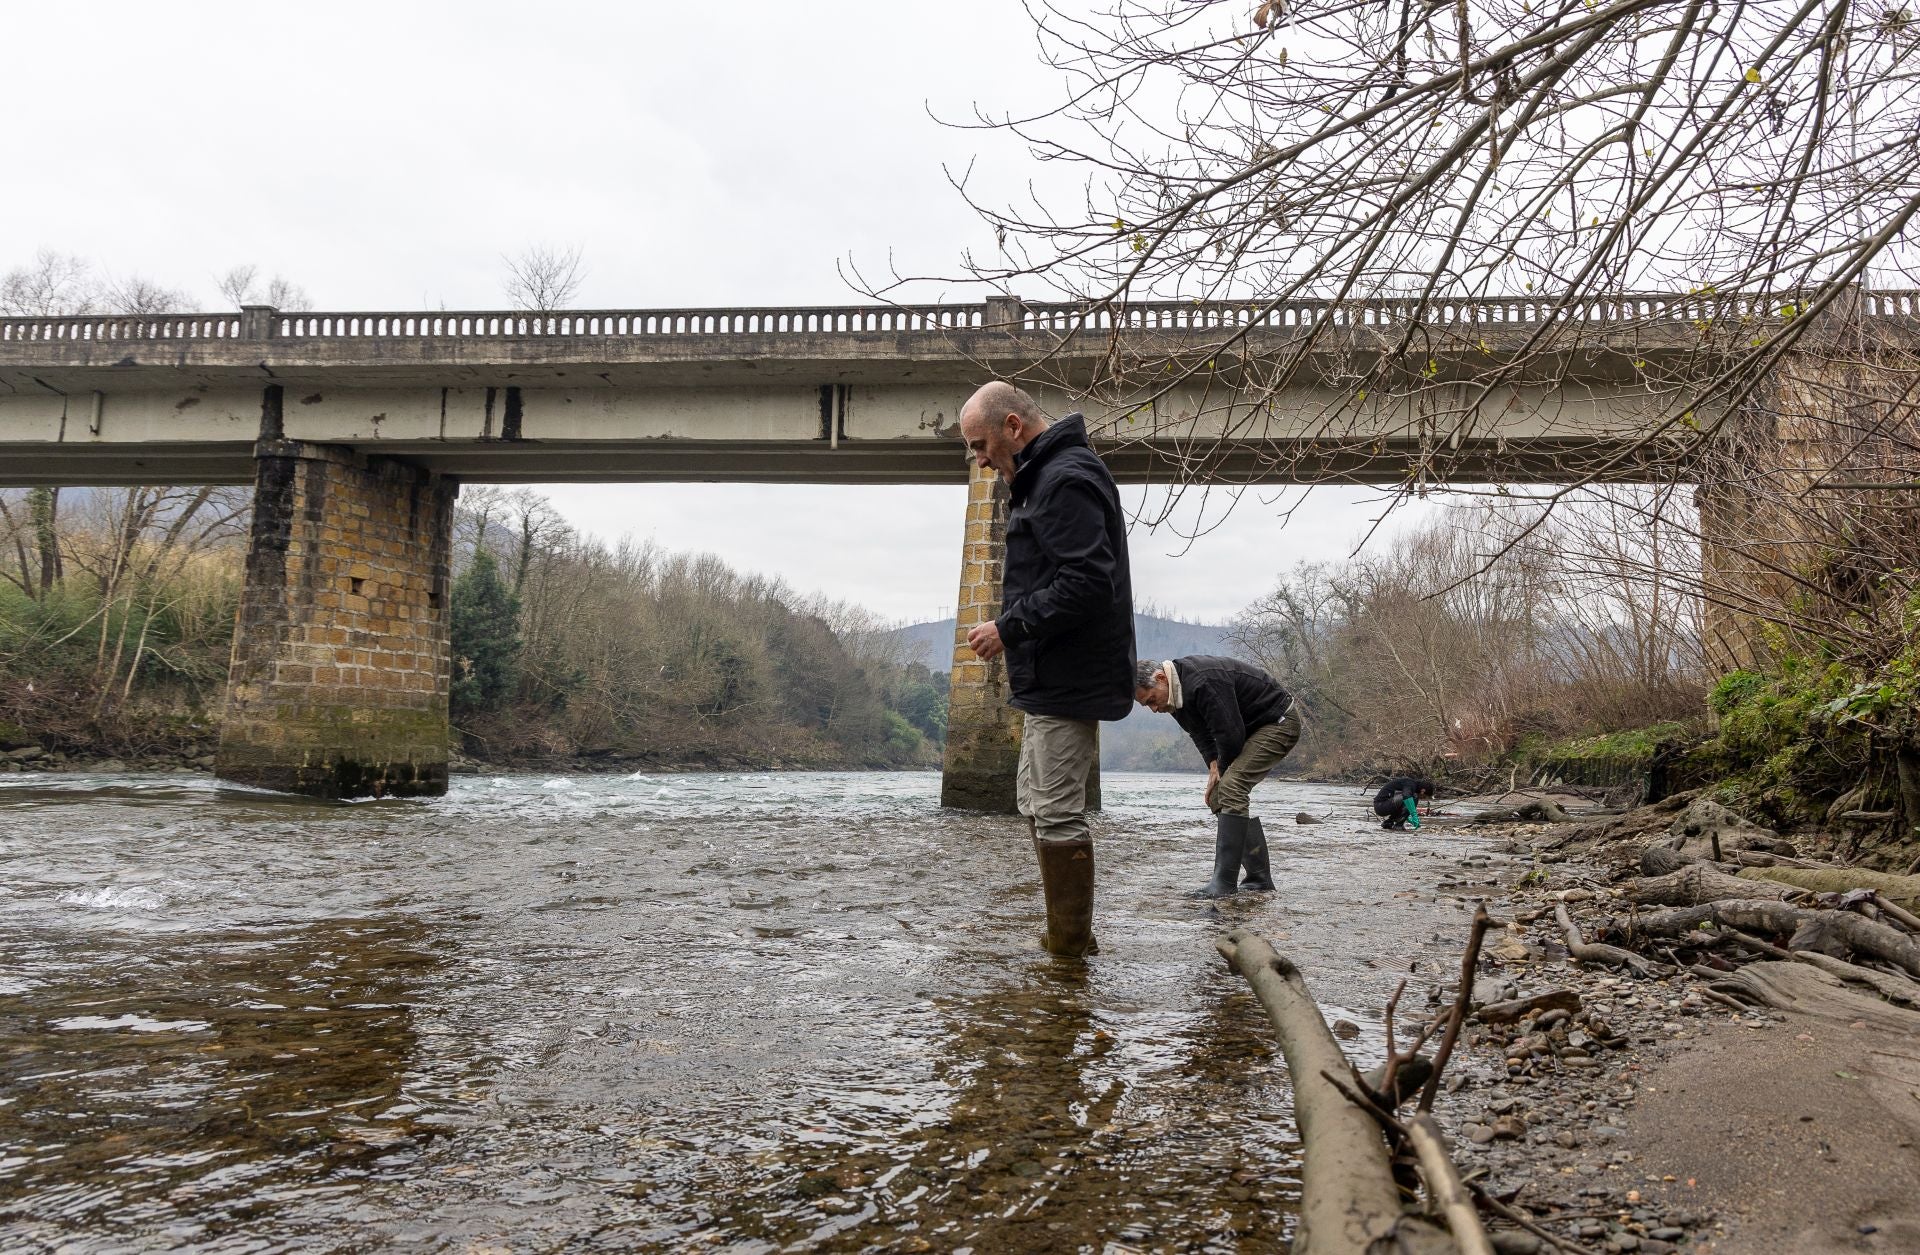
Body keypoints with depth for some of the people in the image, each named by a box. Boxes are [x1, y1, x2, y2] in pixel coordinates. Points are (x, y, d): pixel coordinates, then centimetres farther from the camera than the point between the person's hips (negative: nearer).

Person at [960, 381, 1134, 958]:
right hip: (1051, 680, 11)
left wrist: (1010, 628, -20)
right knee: (1037, 806, 17)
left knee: (1057, 814, -6)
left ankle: (1068, 951, 4)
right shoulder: (1045, 478, 18)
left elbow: (1087, 582, -26)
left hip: (1067, 682, -11)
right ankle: (1067, 939, 26)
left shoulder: (1066, 480, -16)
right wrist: (1015, 632, 14)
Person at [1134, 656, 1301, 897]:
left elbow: (1230, 734, -29)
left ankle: (1223, 881, -23)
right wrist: (1213, 766, -7)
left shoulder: (1205, 683, -33)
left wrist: (1221, 770, -11)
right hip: (1249, 730, 10)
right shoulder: (1177, 692, -1)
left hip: (1279, 723, -10)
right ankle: (1259, 878, 12)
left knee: (1231, 787, -23)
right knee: (1218, 796, 6)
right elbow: (1200, 732, 9)